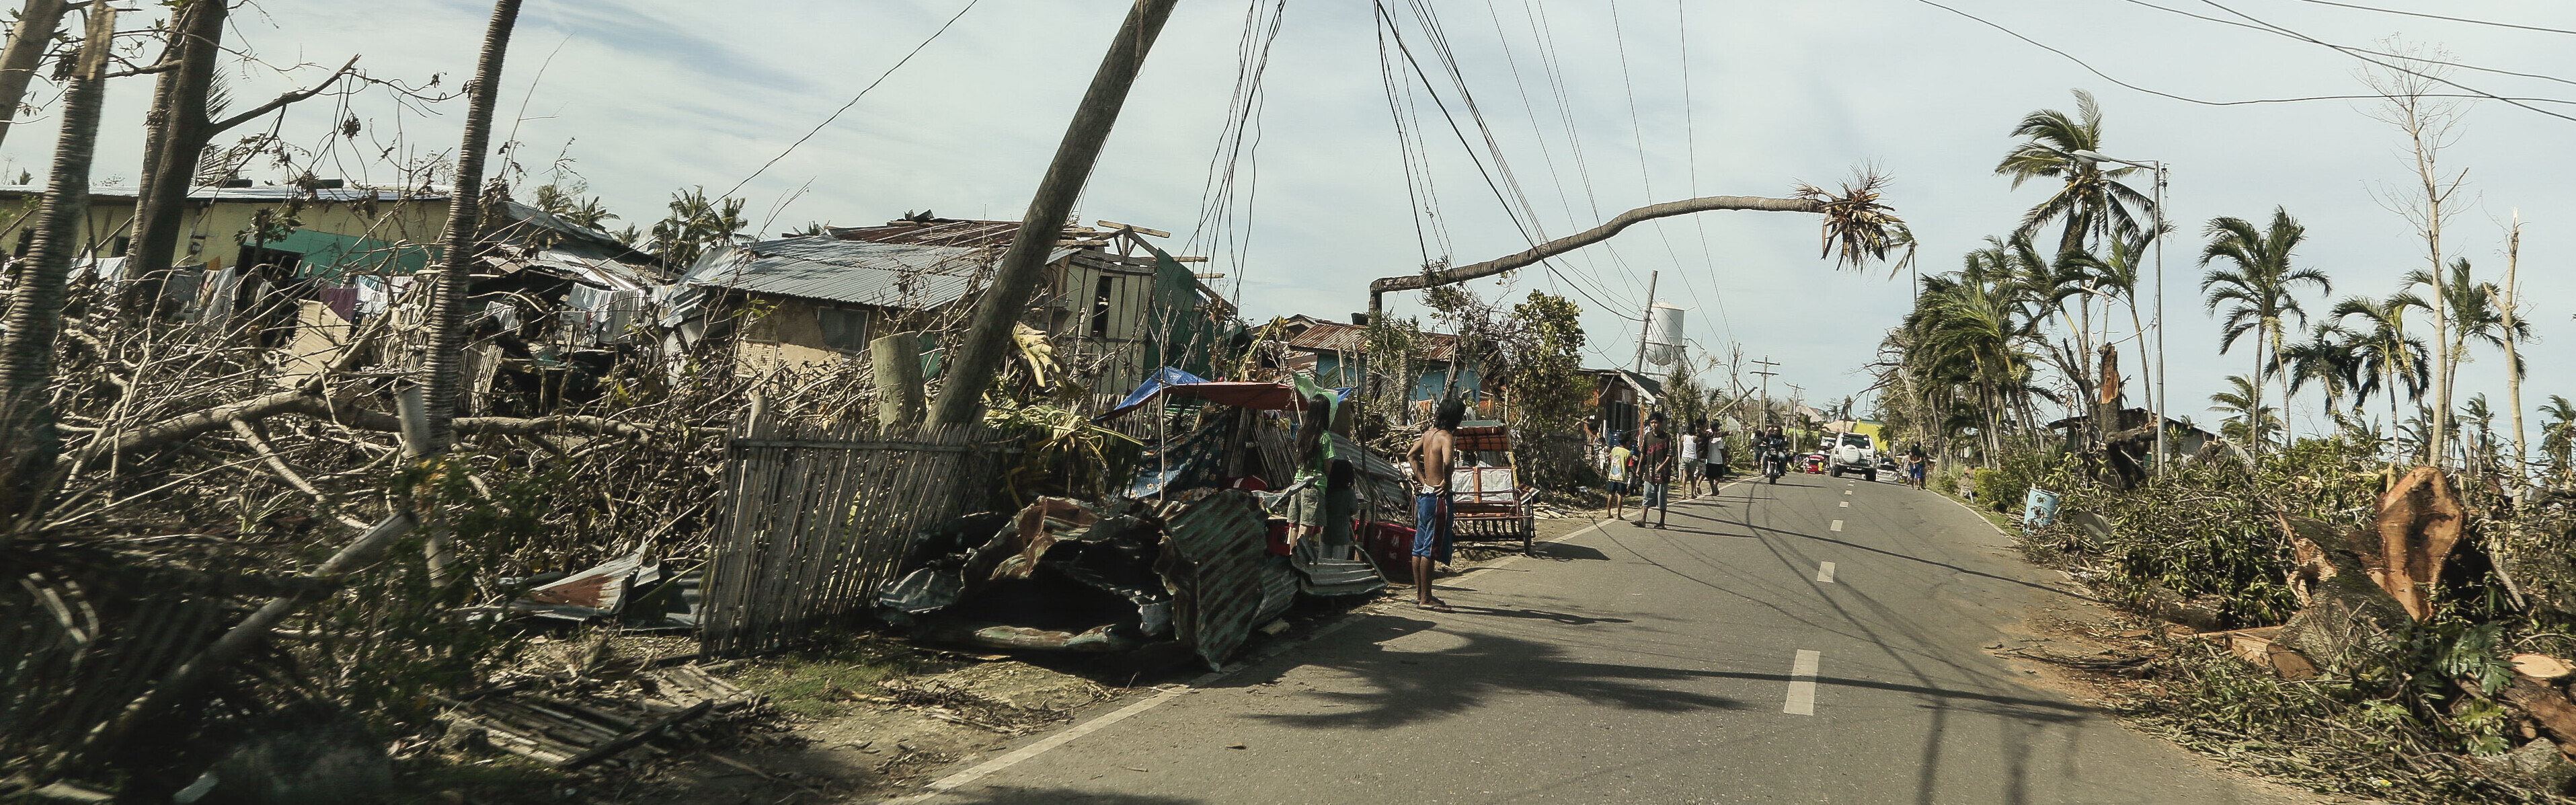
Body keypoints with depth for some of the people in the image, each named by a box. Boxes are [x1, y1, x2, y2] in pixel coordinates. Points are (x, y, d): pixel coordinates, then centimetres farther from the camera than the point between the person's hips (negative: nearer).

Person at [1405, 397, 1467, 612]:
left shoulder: (1428, 433, 8)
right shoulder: (1447, 437, -17)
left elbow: (1411, 455, 19)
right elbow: (1448, 462, -35)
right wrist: (1446, 482, -17)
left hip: (1423, 493, 9)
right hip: (1438, 497, -9)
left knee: (1420, 546, 14)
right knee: (1430, 549, -4)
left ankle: (1419, 593, 23)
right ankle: (1426, 599, 1)